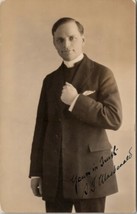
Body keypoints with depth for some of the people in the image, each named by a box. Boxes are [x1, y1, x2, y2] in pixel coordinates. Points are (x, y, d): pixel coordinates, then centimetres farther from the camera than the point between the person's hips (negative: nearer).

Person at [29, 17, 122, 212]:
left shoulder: (101, 73, 1)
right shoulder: (50, 80, 14)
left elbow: (114, 119, -9)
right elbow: (41, 127, 12)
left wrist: (76, 100, -14)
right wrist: (36, 170, 8)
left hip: (89, 170, -4)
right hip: (54, 174, 4)